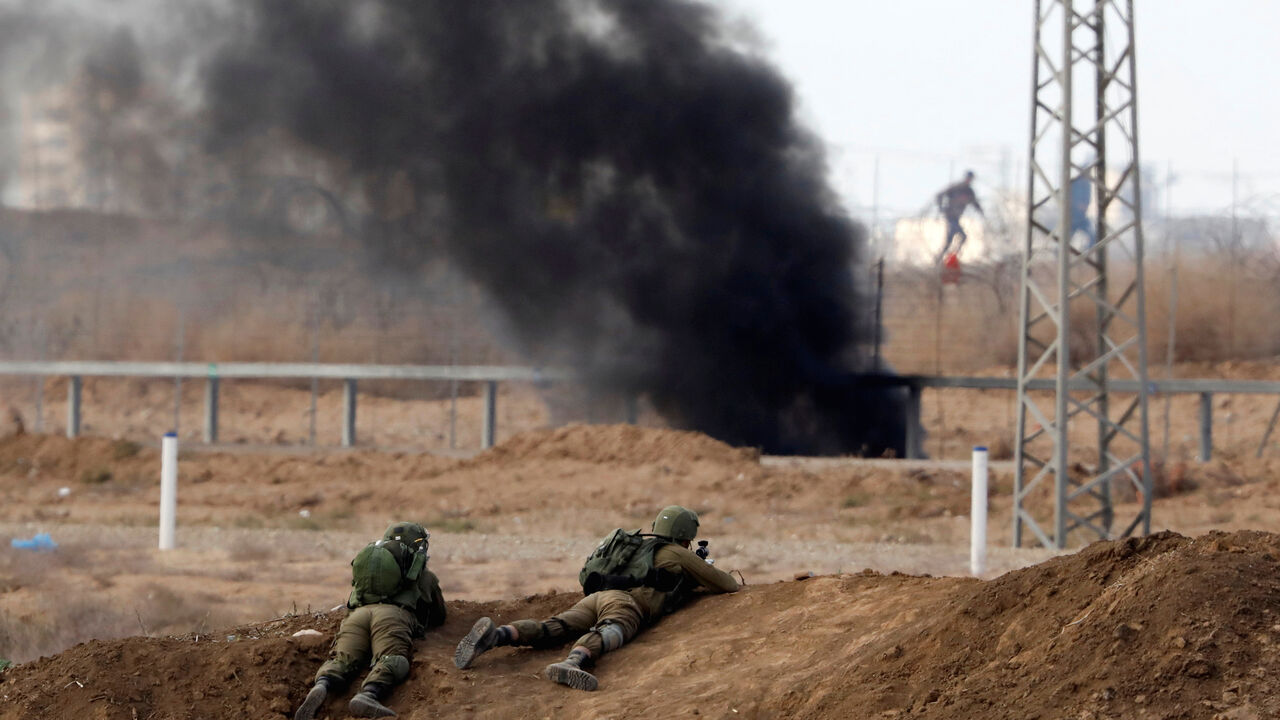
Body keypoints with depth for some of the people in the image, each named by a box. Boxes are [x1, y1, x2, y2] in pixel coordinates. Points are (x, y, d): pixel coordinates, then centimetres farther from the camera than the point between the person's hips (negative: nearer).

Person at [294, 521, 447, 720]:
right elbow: (439, 618, 42)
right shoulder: (425, 577, 31)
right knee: (392, 661, -26)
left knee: (342, 660, -14)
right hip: (393, 615, -4)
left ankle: (321, 688, -50)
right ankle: (368, 696, -59)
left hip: (357, 614, 4)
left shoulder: (367, 557, 39)